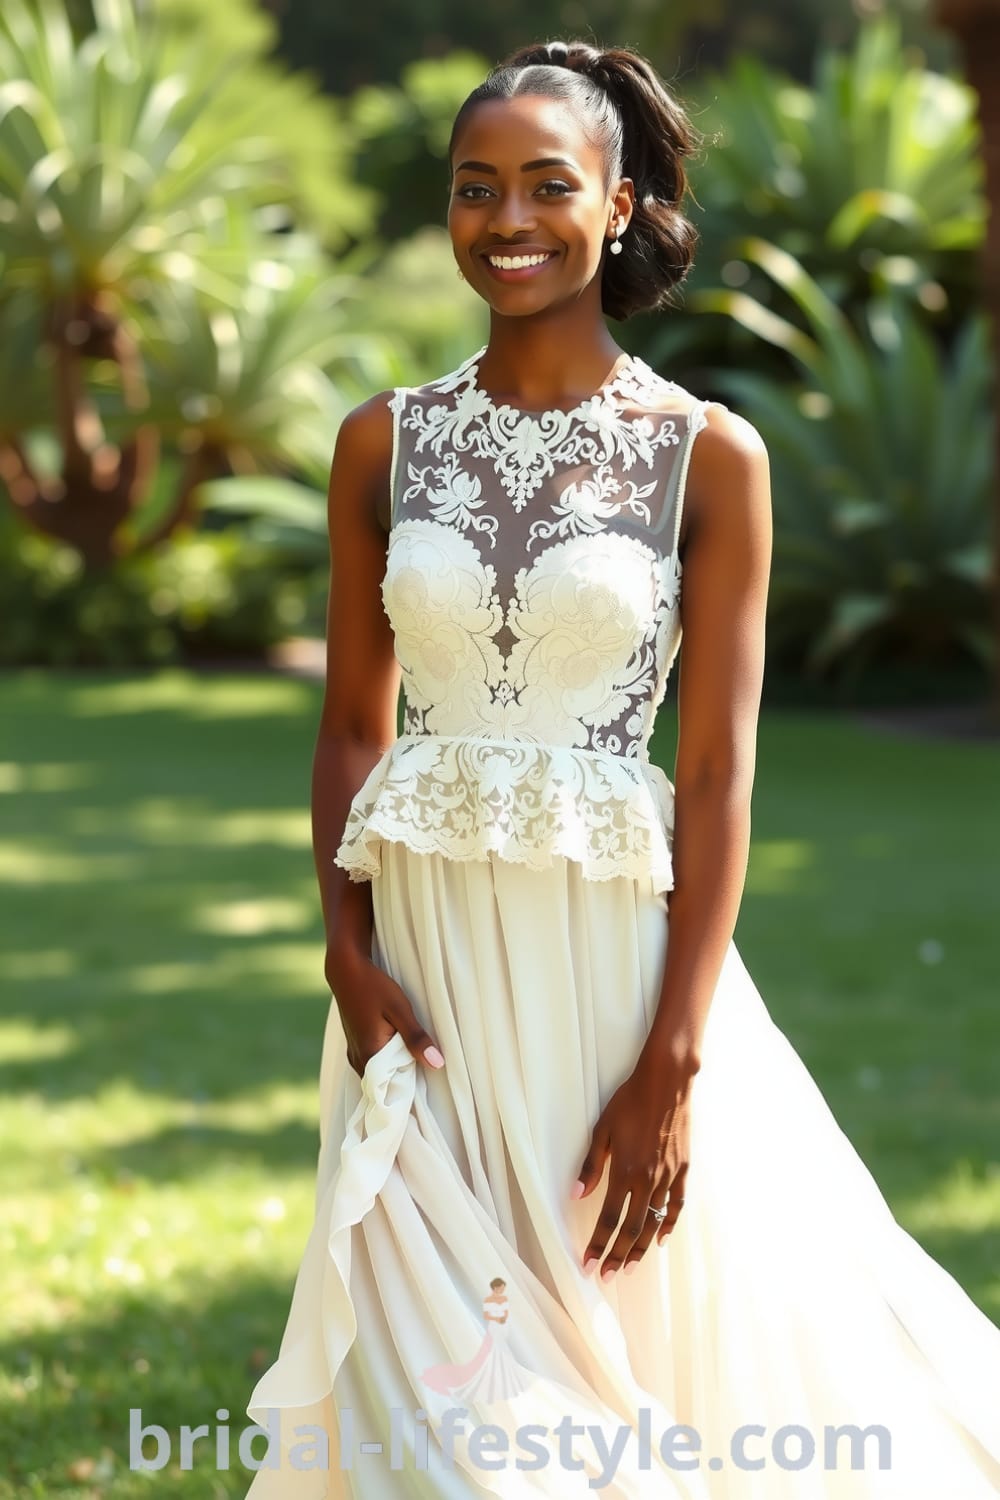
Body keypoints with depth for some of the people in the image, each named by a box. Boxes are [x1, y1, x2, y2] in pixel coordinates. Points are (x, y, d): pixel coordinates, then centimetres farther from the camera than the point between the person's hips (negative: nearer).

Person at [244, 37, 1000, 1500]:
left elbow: (718, 773, -6)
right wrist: (351, 956, -6)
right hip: (425, 962, 2)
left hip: (616, 953, -2)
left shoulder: (710, 454, -4)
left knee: (645, 1369, 7)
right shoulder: (386, 442, 4)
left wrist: (673, 1061, -12)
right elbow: (353, 726, 9)